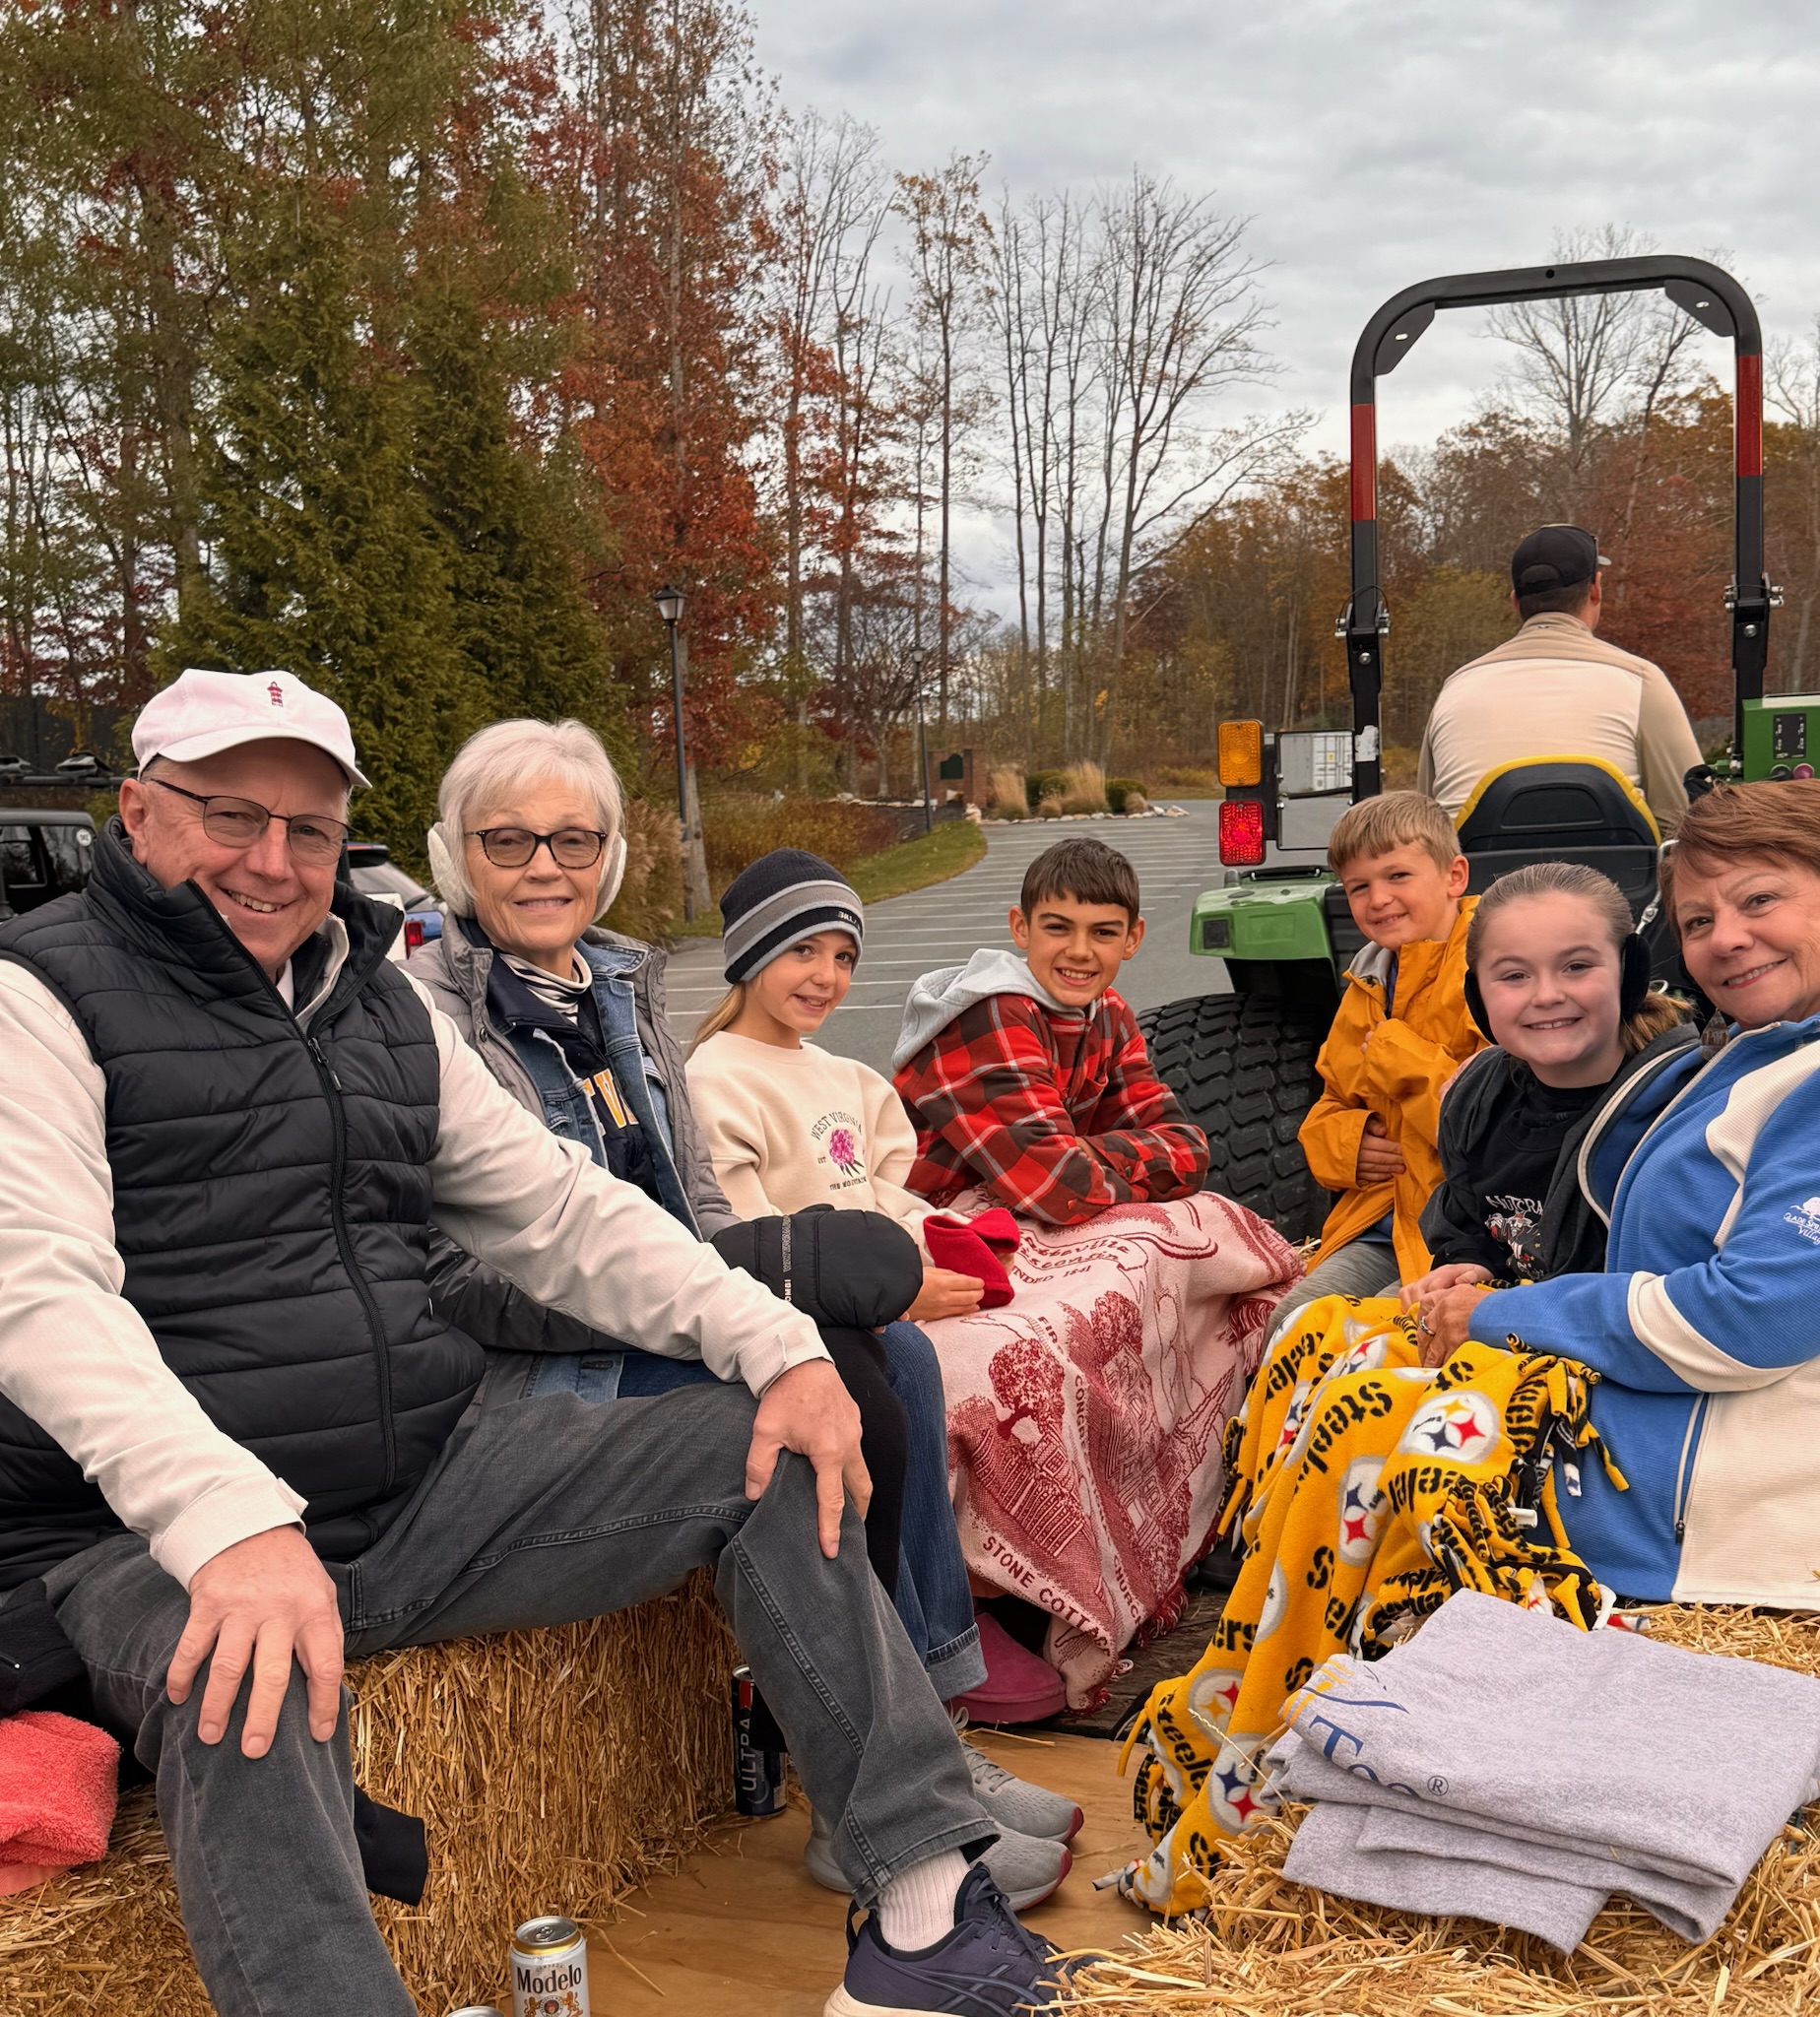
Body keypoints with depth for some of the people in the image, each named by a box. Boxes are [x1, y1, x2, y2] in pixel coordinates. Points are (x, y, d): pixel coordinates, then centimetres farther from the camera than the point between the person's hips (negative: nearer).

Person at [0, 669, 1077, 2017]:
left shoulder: (385, 1009, 15)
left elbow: (560, 1211, 14)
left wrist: (774, 1343, -1)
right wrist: (229, 1520, -35)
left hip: (428, 1494, 7)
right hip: (160, 1543, -6)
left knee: (768, 1449, -1)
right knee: (247, 1691, -39)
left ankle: (927, 1901, -3)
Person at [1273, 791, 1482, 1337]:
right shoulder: (1369, 985, 15)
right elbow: (1332, 1103, 27)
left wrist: (1397, 1056, -16)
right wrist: (1348, 1144, 2)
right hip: (1381, 1224, 8)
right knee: (1293, 1320, -9)